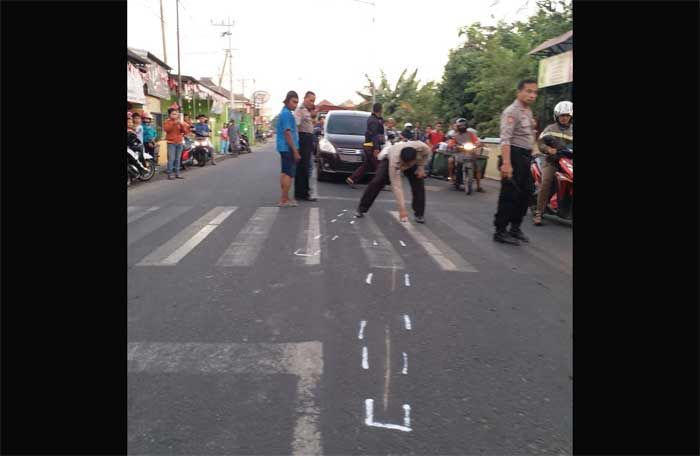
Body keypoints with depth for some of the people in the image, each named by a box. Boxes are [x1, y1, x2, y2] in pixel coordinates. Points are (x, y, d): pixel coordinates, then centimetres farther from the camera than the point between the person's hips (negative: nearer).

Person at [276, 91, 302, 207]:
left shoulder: (283, 113, 15)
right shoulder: (287, 114, -15)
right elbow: (287, 133, -21)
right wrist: (295, 151, -21)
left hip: (284, 148, 10)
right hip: (288, 148, -10)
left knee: (284, 172, 13)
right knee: (289, 173, -7)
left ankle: (285, 198, 20)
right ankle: (284, 200, -6)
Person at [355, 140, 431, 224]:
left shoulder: (423, 147, -41)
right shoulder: (394, 162, -46)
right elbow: (396, 186, -44)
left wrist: (421, 168, -20)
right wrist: (402, 209, -45)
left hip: (411, 159, 3)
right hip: (389, 157, -3)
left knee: (418, 183, -13)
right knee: (377, 181, -19)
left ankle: (419, 214, 0)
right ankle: (361, 209, -6)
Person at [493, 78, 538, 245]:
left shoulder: (528, 111, 18)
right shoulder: (511, 111, -13)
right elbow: (505, 139, -24)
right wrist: (506, 163, -32)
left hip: (526, 156, 9)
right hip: (514, 155, -9)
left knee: (525, 193, 13)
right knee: (510, 195, -8)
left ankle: (515, 228, 25)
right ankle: (500, 231, -1)